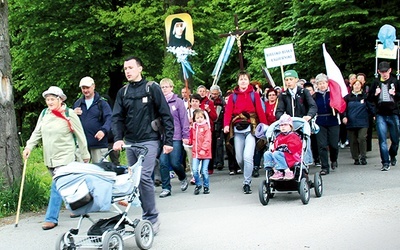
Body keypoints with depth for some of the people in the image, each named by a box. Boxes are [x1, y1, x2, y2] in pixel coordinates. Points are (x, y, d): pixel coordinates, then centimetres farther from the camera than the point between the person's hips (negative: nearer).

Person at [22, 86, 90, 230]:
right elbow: (37, 133, 10)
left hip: (64, 157, -6)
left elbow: (80, 136, -3)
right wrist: (29, 147, -5)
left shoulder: (69, 115, -9)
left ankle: (51, 218, -12)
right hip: (49, 158, 6)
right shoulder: (44, 114, 6)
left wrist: (85, 155, 2)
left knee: (57, 187, -13)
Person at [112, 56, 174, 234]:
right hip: (130, 142, 6)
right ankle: (149, 216, 18)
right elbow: (117, 117, 6)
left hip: (149, 141, -6)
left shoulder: (152, 88, -2)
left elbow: (166, 115, -3)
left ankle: (152, 218, -7)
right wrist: (118, 138, -12)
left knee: (144, 176, -17)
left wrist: (168, 141, -8)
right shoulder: (123, 92, 11)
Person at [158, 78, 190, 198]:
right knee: (163, 163, 0)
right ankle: (166, 188, 10)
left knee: (174, 163, -3)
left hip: (175, 137, -2)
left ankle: (183, 178, 28)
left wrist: (185, 136, -4)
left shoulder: (178, 102, -1)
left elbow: (184, 119, 0)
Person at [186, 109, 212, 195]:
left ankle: (206, 186, 19)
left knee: (204, 171, 2)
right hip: (195, 152, 3)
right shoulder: (193, 128, 9)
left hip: (205, 153, -3)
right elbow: (191, 139, 17)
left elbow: (207, 140, -11)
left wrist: (203, 149, -19)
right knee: (195, 170, -9)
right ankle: (198, 185, 12)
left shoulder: (206, 127, -4)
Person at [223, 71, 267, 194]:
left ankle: (247, 183, -2)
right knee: (239, 158, 4)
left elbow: (260, 111, 0)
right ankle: (247, 175, 30)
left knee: (247, 156, -15)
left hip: (250, 128, -2)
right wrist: (226, 125, -17)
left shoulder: (254, 95, 7)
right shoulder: (233, 96, 11)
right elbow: (228, 111, 0)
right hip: (237, 129, 3)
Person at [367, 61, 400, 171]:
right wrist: (375, 94, -8)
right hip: (380, 115, 0)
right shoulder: (376, 83, 7)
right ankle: (385, 163, -2)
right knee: (382, 140, -6)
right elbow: (369, 98, 11)